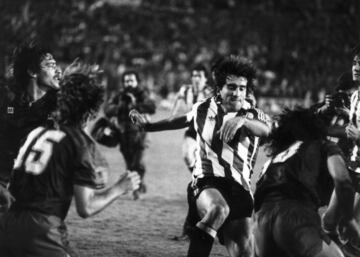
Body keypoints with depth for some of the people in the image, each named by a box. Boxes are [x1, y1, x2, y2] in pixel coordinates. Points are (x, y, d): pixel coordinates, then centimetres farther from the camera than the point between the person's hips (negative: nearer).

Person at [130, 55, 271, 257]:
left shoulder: (254, 116, 7)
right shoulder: (203, 110, 11)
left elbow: (266, 129, -18)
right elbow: (184, 120, 33)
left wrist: (242, 120, -39)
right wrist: (148, 125, 39)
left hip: (240, 189, 2)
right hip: (206, 183, -2)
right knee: (218, 209, -39)